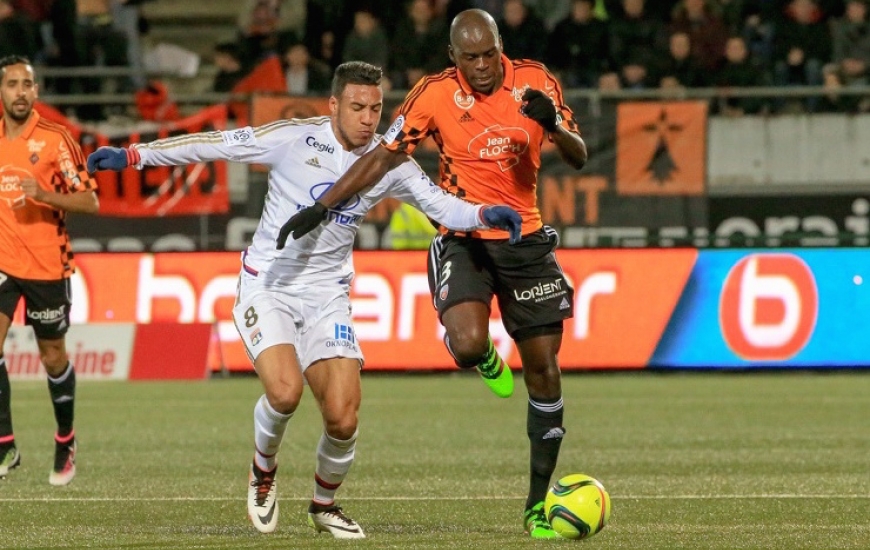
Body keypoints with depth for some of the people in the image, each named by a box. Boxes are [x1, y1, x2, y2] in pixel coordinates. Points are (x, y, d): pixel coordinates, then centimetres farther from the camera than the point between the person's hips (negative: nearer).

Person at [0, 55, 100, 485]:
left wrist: (45, 196, -22)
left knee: (53, 357, 8)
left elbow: (91, 202, -10)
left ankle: (65, 444, 28)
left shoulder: (55, 139, -7)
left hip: (47, 266, -3)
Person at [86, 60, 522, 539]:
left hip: (326, 296, 3)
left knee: (343, 418, -10)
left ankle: (324, 505, 20)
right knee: (285, 391, -27)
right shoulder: (293, 139, -11)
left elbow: (439, 203, 0)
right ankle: (263, 474, 6)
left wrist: (484, 215, -22)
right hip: (268, 285, -3)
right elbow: (215, 144, -8)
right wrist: (134, 155, -11)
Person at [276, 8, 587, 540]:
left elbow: (579, 158, -1)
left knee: (543, 368, 2)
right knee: (467, 345, -28)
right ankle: (486, 358, 13)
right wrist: (322, 206, -8)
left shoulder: (535, 81, -4)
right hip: (463, 241, -2)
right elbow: (384, 156, -3)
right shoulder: (437, 94, -8)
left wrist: (554, 126, -23)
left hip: (526, 241, 2)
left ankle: (539, 499, 14)